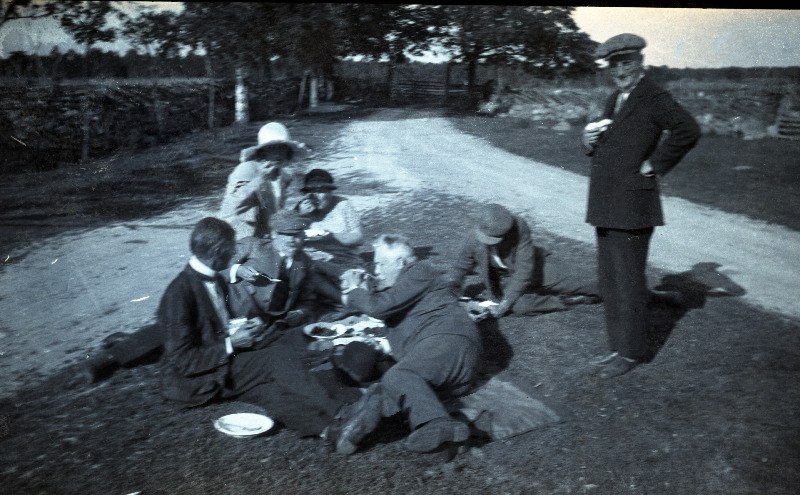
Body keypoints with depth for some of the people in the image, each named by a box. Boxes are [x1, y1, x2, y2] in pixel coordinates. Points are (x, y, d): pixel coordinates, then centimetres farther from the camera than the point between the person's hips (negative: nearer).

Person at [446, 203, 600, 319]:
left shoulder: (519, 227, -32)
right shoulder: (472, 239, -21)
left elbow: (524, 269, -30)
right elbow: (459, 268, -2)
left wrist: (505, 303, -32)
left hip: (534, 266, -1)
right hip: (504, 278, 2)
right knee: (519, 306, -29)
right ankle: (563, 300, -10)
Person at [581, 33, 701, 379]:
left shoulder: (654, 98, -9)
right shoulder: (614, 100, 18)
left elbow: (688, 131, -24)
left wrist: (655, 165, -16)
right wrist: (590, 142, 4)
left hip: (631, 207, -9)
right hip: (606, 206, 9)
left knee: (628, 282, 0)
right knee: (608, 282, 13)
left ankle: (631, 351, 13)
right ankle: (620, 345, 26)